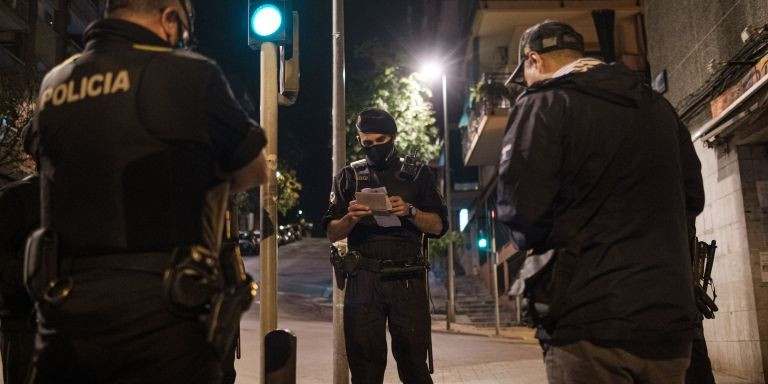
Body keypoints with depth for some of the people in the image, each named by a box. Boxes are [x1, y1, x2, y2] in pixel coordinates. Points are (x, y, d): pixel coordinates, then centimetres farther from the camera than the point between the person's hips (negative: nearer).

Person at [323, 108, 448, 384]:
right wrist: (351, 218, -12)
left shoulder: (417, 174, 12)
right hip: (363, 280, 1)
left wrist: (410, 211, -11)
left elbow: (438, 226, 6)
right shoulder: (349, 176, 13)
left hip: (407, 280, 0)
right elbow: (332, 234, 9)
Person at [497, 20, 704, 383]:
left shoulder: (542, 103, -6)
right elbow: (692, 198, 19)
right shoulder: (658, 105, 15)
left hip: (592, 320, -6)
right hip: (669, 318, 6)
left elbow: (521, 206, -14)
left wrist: (535, 240, 6)